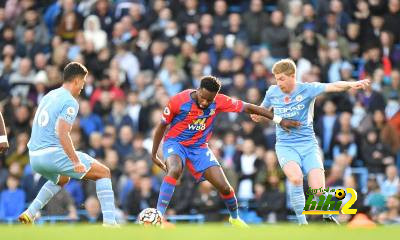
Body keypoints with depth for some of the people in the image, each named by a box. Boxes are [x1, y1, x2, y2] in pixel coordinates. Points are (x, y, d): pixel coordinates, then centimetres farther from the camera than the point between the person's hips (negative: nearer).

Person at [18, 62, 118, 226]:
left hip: (34, 157, 9)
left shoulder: (49, 96, 17)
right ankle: (109, 222, -12)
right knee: (104, 173, 1)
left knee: (61, 179, 39)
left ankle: (30, 214, 24)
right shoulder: (70, 102, -9)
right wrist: (77, 162, -25)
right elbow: (62, 133, -22)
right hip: (53, 153, -9)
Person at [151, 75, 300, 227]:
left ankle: (234, 218, 24)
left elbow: (248, 107, -6)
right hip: (175, 142, -3)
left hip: (199, 147, 3)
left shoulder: (219, 102, -15)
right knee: (174, 170, -38)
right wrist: (154, 154, 1)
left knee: (224, 187, -5)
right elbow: (162, 126, -6)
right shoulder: (178, 101, -22)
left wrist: (279, 120, -5)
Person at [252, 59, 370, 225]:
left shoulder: (307, 89, -7)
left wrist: (351, 85, -41)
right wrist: (257, 116, 0)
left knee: (318, 190, -15)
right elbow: (263, 110, 24)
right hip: (285, 146, 1)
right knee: (296, 177, -31)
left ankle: (328, 217, 19)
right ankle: (302, 222, -15)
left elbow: (332, 87, -22)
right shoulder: (272, 92, 3)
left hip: (308, 144, -1)